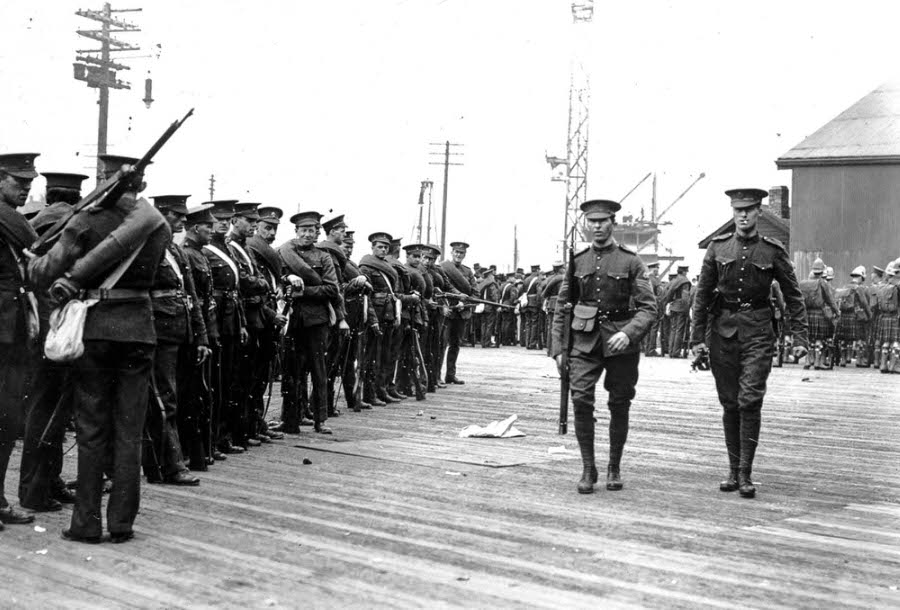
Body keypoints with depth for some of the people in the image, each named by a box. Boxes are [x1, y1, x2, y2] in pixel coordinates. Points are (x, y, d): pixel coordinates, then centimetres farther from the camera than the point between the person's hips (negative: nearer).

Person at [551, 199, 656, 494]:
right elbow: (561, 307, 11)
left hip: (621, 341, -1)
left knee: (619, 406, 7)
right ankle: (588, 468, 0)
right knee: (581, 400, -12)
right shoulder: (577, 261, 7)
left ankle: (614, 467, 25)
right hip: (585, 340, 1)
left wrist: (628, 334, -22)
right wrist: (558, 348, 4)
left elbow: (648, 307, -6)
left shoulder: (630, 261, -1)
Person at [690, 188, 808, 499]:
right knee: (730, 403, 7)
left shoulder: (773, 251, 2)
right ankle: (733, 470, 17)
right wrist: (697, 337, 2)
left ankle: (745, 474, -3)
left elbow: (793, 296, 6)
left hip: (758, 332, -2)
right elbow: (702, 294, 7)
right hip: (723, 330, 2)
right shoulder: (718, 247, 5)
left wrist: (800, 337, -2)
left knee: (750, 401, -10)